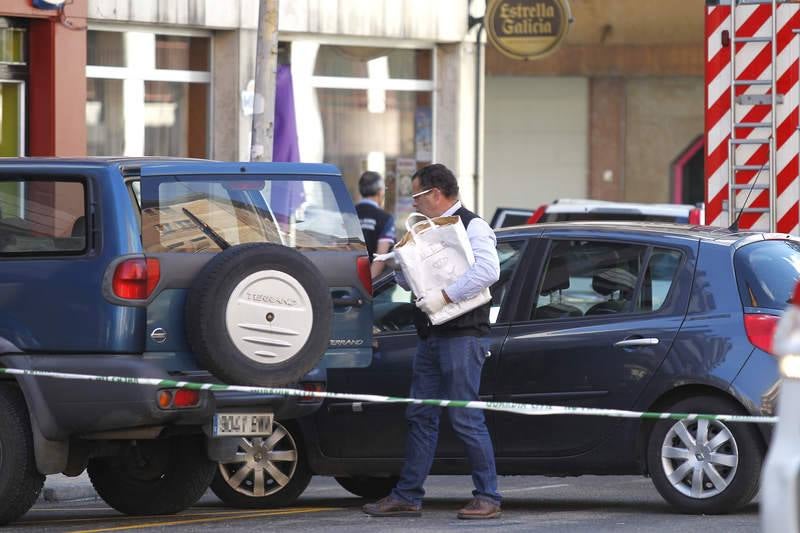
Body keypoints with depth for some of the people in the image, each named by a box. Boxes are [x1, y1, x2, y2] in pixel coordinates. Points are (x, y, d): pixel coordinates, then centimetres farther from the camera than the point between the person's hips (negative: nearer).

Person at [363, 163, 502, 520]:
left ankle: (487, 497, -2)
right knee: (421, 416, 10)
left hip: (461, 336, -9)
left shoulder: (471, 226, -8)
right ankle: (407, 497, 14)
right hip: (430, 336, 9)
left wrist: (444, 297, -25)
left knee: (465, 418, -8)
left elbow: (487, 270, -24)